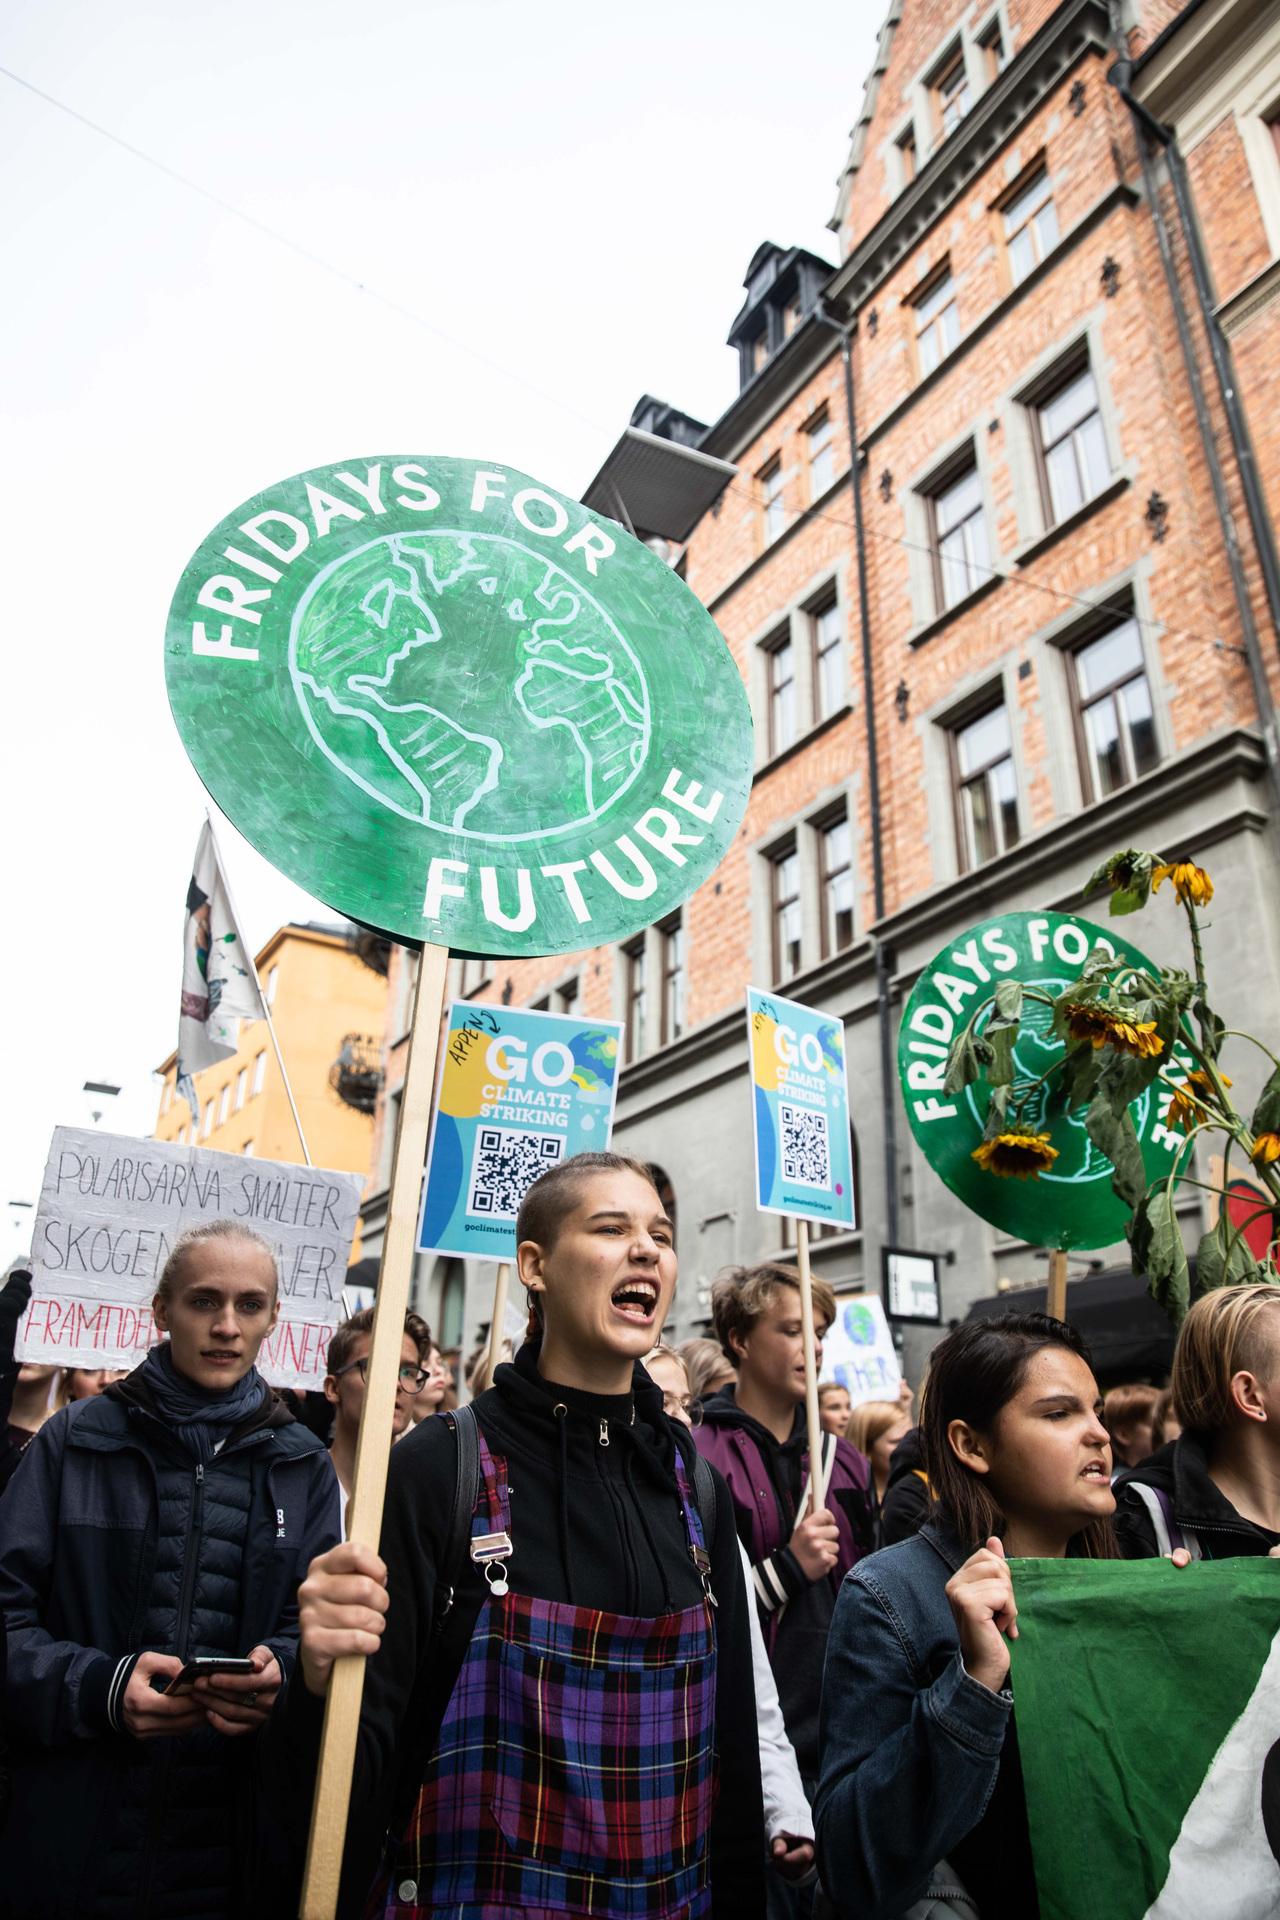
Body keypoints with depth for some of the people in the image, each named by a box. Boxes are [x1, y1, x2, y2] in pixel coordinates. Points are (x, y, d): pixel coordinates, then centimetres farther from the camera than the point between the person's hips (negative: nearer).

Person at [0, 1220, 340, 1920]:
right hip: (71, 1834, -1)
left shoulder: (303, 1465, 4)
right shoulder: (75, 1438, -1)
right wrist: (98, 1687, -21)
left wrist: (278, 1672, -18)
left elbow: (309, 1623, 4)